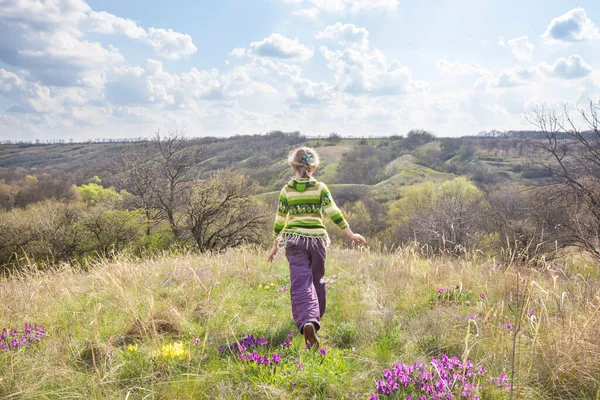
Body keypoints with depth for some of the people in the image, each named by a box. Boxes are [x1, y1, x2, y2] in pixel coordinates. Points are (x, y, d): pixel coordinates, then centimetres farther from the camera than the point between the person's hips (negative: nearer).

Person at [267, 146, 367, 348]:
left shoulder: (286, 190, 2)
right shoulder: (320, 187, 0)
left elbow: (280, 220, 4)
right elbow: (333, 212, -8)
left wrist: (275, 245, 13)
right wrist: (350, 234, -5)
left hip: (295, 240, -1)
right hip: (317, 238, 1)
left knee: (301, 284, -7)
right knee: (317, 281, 20)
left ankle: (307, 322, -29)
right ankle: (315, 319, 35)